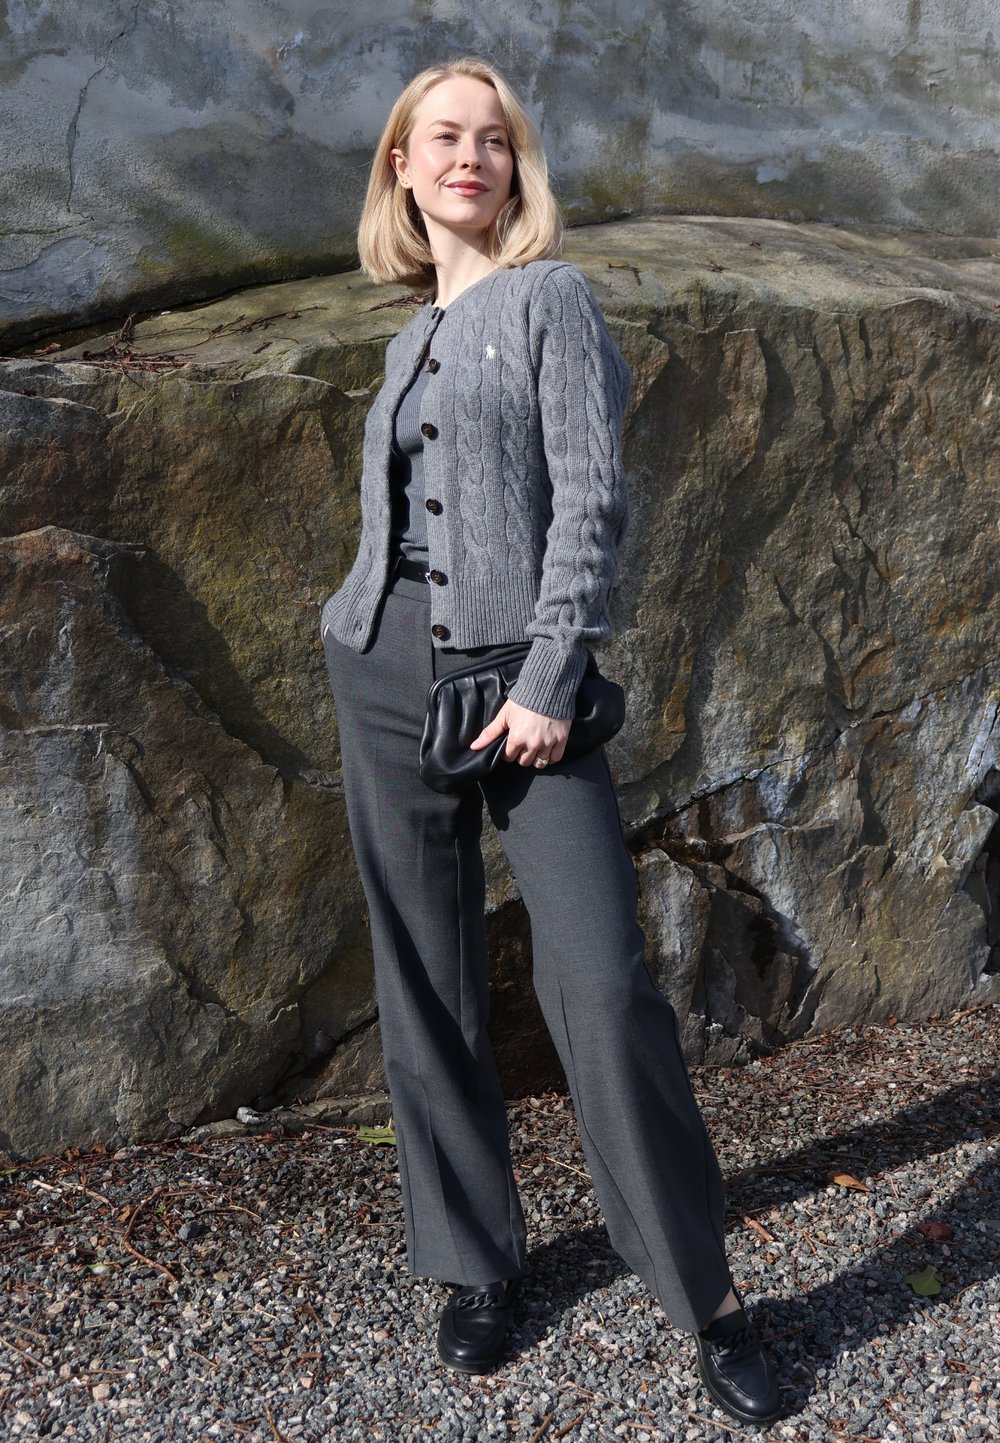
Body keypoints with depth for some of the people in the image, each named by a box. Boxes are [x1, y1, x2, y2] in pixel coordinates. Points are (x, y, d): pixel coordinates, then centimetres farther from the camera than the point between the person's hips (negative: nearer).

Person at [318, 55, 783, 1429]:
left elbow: (593, 498, -8)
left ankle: (706, 1294, 5)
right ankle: (476, 1259, 24)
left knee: (605, 986, -11)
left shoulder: (550, 297, 2)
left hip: (520, 681, -5)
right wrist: (372, 647, 13)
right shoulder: (413, 336, 18)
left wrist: (552, 678, -15)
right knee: (427, 991, 7)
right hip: (388, 677, 6)